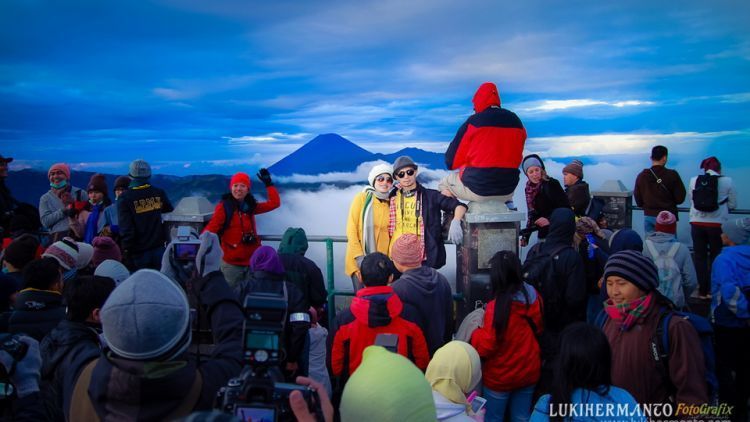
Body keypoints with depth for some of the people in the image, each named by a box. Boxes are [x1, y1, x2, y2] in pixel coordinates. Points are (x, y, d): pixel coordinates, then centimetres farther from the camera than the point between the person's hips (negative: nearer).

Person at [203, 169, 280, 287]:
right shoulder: (224, 207, -8)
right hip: (232, 264, -5)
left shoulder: (250, 206, 8)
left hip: (253, 261, 5)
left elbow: (275, 203, 9)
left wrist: (268, 183, 5)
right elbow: (212, 228, -16)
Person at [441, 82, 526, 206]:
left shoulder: (473, 122, -11)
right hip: (508, 191, 4)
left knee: (444, 184, 23)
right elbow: (516, 160, 12)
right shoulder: (517, 122, 3)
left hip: (476, 190, -4)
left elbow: (451, 161, -7)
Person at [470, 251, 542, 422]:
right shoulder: (534, 297, -9)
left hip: (500, 377, -5)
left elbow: (487, 346, -21)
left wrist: (476, 333, -3)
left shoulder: (497, 306, -27)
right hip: (529, 372, 5)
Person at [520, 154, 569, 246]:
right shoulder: (529, 189, 8)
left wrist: (549, 220, -23)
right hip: (543, 233, 6)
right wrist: (525, 236, 12)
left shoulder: (552, 184, -10)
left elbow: (565, 207, -13)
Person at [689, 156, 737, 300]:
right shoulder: (727, 181, -6)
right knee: (715, 256, 12)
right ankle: (712, 290, 14)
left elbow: (691, 200, 6)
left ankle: (703, 290, 13)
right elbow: (733, 204, 1)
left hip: (697, 223, 2)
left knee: (700, 256, 10)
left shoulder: (694, 180, -1)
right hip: (717, 223, -1)